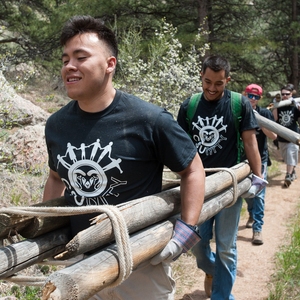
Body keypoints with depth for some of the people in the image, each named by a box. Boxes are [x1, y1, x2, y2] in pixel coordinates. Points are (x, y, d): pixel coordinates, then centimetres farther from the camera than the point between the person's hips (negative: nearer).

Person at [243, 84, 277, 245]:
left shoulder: (265, 113, -3)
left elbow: (273, 136, -8)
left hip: (260, 159, -1)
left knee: (259, 194, -6)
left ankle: (257, 228, -1)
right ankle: (252, 214, 43)